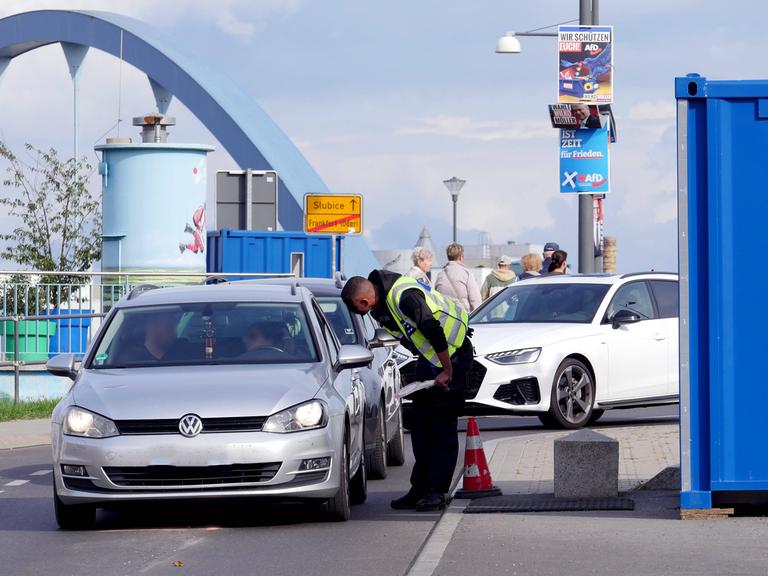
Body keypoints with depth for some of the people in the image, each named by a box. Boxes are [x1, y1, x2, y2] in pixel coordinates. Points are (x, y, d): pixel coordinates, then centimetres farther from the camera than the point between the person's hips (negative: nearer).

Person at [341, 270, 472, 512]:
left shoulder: (405, 297, -29)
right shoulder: (381, 304, 3)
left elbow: (435, 332, -28)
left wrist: (447, 372, -22)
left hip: (452, 354, -10)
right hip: (430, 357, 10)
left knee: (442, 425, -9)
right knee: (420, 424, 7)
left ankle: (436, 492, -8)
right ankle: (420, 490, 11)